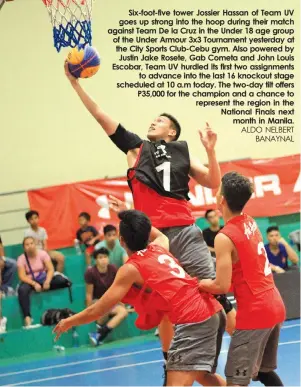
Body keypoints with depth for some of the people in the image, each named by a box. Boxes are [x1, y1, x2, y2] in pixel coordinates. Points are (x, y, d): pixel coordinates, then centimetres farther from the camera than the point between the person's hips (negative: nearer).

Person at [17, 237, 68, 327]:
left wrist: (47, 281, -31)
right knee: (22, 290, -38)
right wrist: (34, 284, -30)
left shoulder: (42, 254, -4)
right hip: (30, 281, -1)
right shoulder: (21, 259, -6)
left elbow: (51, 269, -12)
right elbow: (22, 276, -15)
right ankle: (27, 317, -43)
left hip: (43, 279, 1)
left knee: (61, 280, -25)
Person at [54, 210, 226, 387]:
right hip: (210, 311, 9)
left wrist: (68, 322, 13)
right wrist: (137, 220, 54)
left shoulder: (131, 269, -5)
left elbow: (98, 310, -3)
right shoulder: (159, 247, 13)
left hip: (191, 321, -9)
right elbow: (160, 234, 43)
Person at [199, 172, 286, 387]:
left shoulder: (224, 238, -16)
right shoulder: (251, 223, 8)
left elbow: (222, 286, -18)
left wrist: (198, 284, -1)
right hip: (275, 307, 9)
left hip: (254, 313, -9)